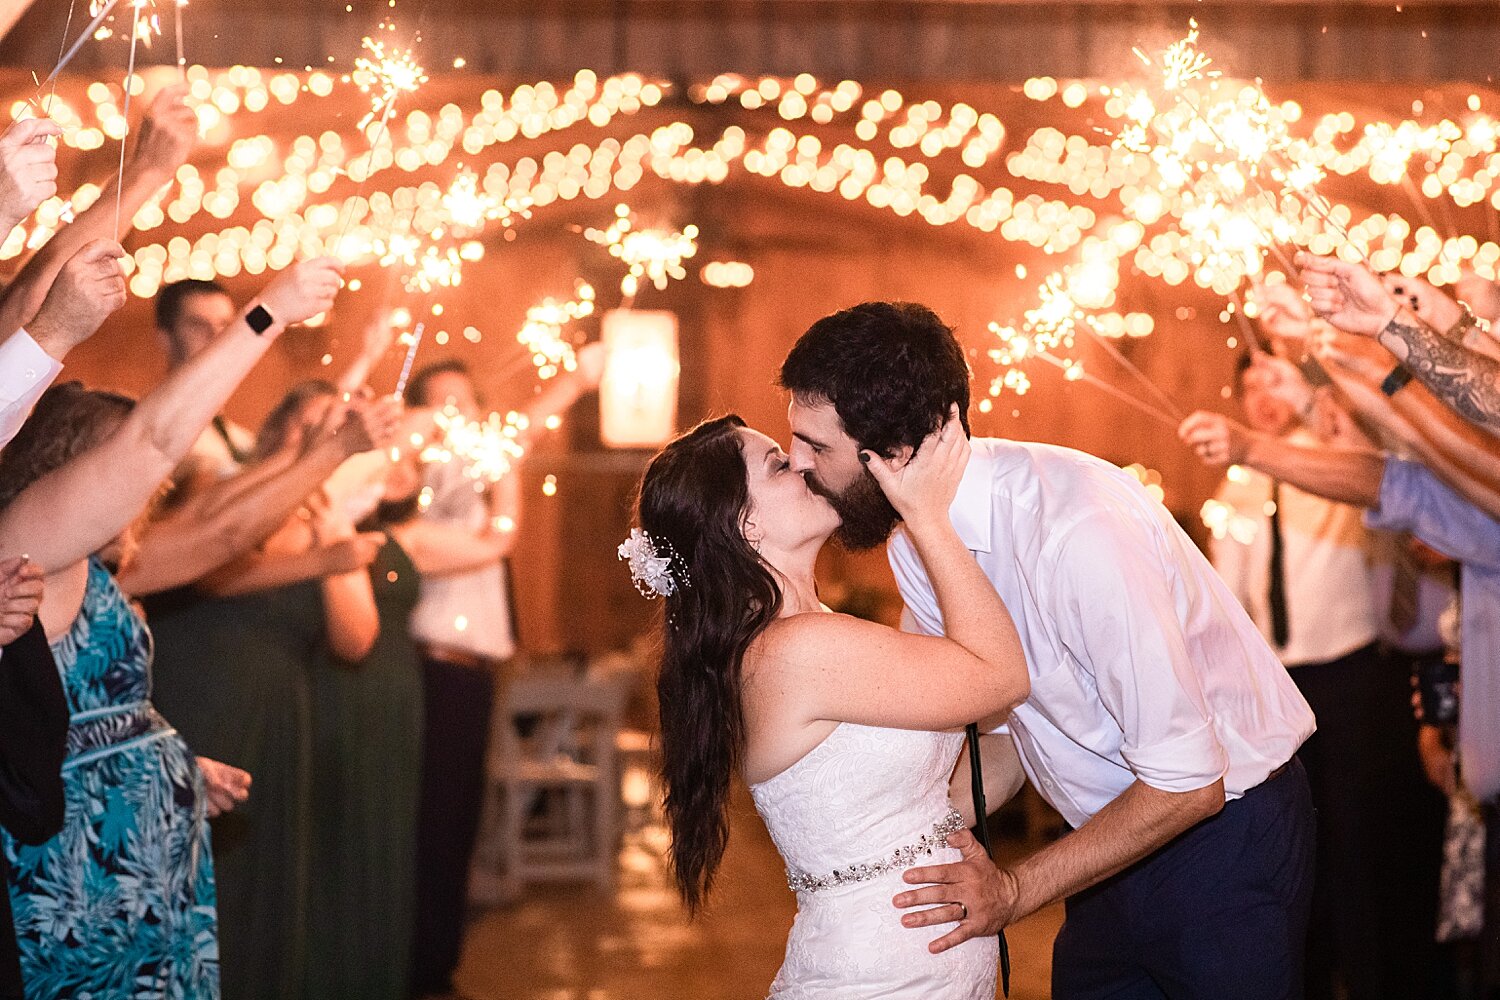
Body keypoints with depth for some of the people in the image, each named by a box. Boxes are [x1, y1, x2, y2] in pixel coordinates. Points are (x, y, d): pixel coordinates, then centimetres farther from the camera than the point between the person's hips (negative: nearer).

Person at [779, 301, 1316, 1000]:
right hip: (1115, 844, 7)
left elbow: (1187, 784, -28)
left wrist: (1016, 890, -23)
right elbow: (1010, 734, 5)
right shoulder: (912, 538, -6)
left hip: (1223, 829, -7)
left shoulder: (1080, 529, -33)